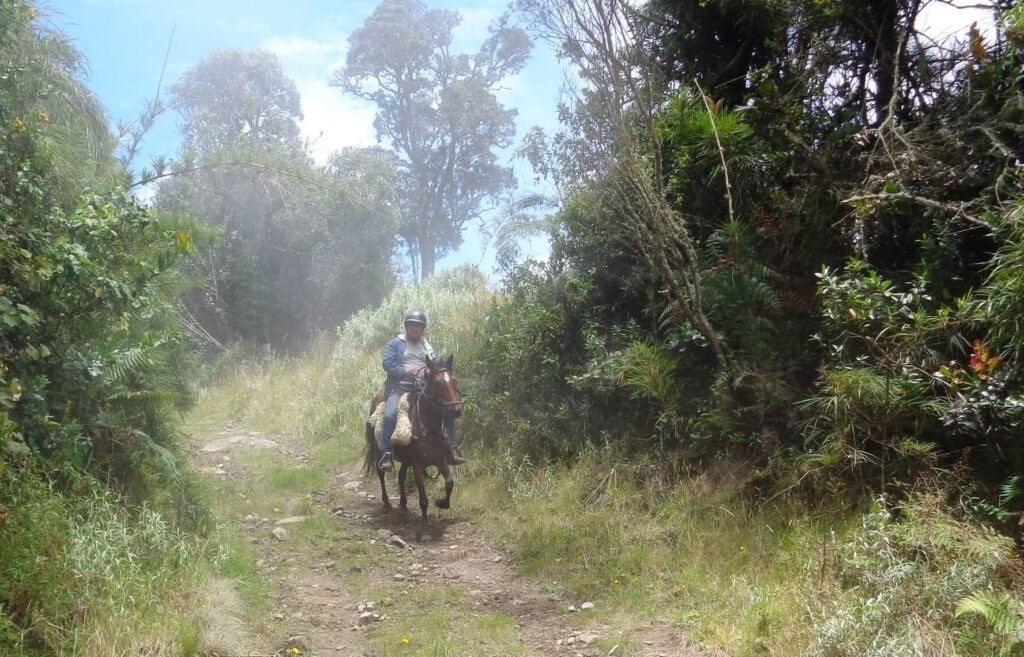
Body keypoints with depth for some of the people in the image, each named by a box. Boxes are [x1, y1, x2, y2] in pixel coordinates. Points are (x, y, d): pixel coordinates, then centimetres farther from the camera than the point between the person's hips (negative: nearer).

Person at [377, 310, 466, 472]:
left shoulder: (427, 347, 20)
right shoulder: (396, 343, 6)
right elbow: (386, 362, -6)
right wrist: (405, 372, -18)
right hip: (399, 386, -4)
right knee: (390, 414, -30)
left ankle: (452, 448, 0)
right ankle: (386, 454, -24)